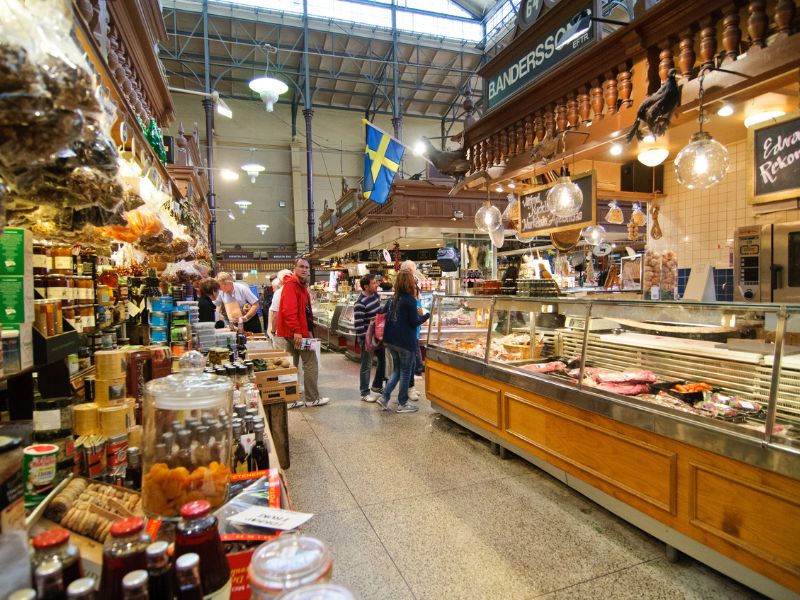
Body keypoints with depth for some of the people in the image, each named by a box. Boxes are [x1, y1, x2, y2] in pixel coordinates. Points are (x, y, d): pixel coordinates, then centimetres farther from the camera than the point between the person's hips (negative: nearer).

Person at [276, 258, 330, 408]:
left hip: (293, 332, 10)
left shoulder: (301, 286, 17)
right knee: (311, 363, -2)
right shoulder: (291, 285, -15)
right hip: (296, 332, -10)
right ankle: (312, 398, 7)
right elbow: (289, 310, -25)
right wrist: (296, 331, -29)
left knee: (292, 365, 12)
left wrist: (308, 328, 15)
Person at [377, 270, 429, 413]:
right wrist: (426, 315, 1)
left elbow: (383, 315, 15)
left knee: (397, 369, 20)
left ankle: (384, 397, 13)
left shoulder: (392, 299, 7)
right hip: (405, 341, -7)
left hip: (390, 340, 7)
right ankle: (402, 403, 16)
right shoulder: (410, 300, -15)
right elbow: (415, 322, -14)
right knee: (405, 372, 7)